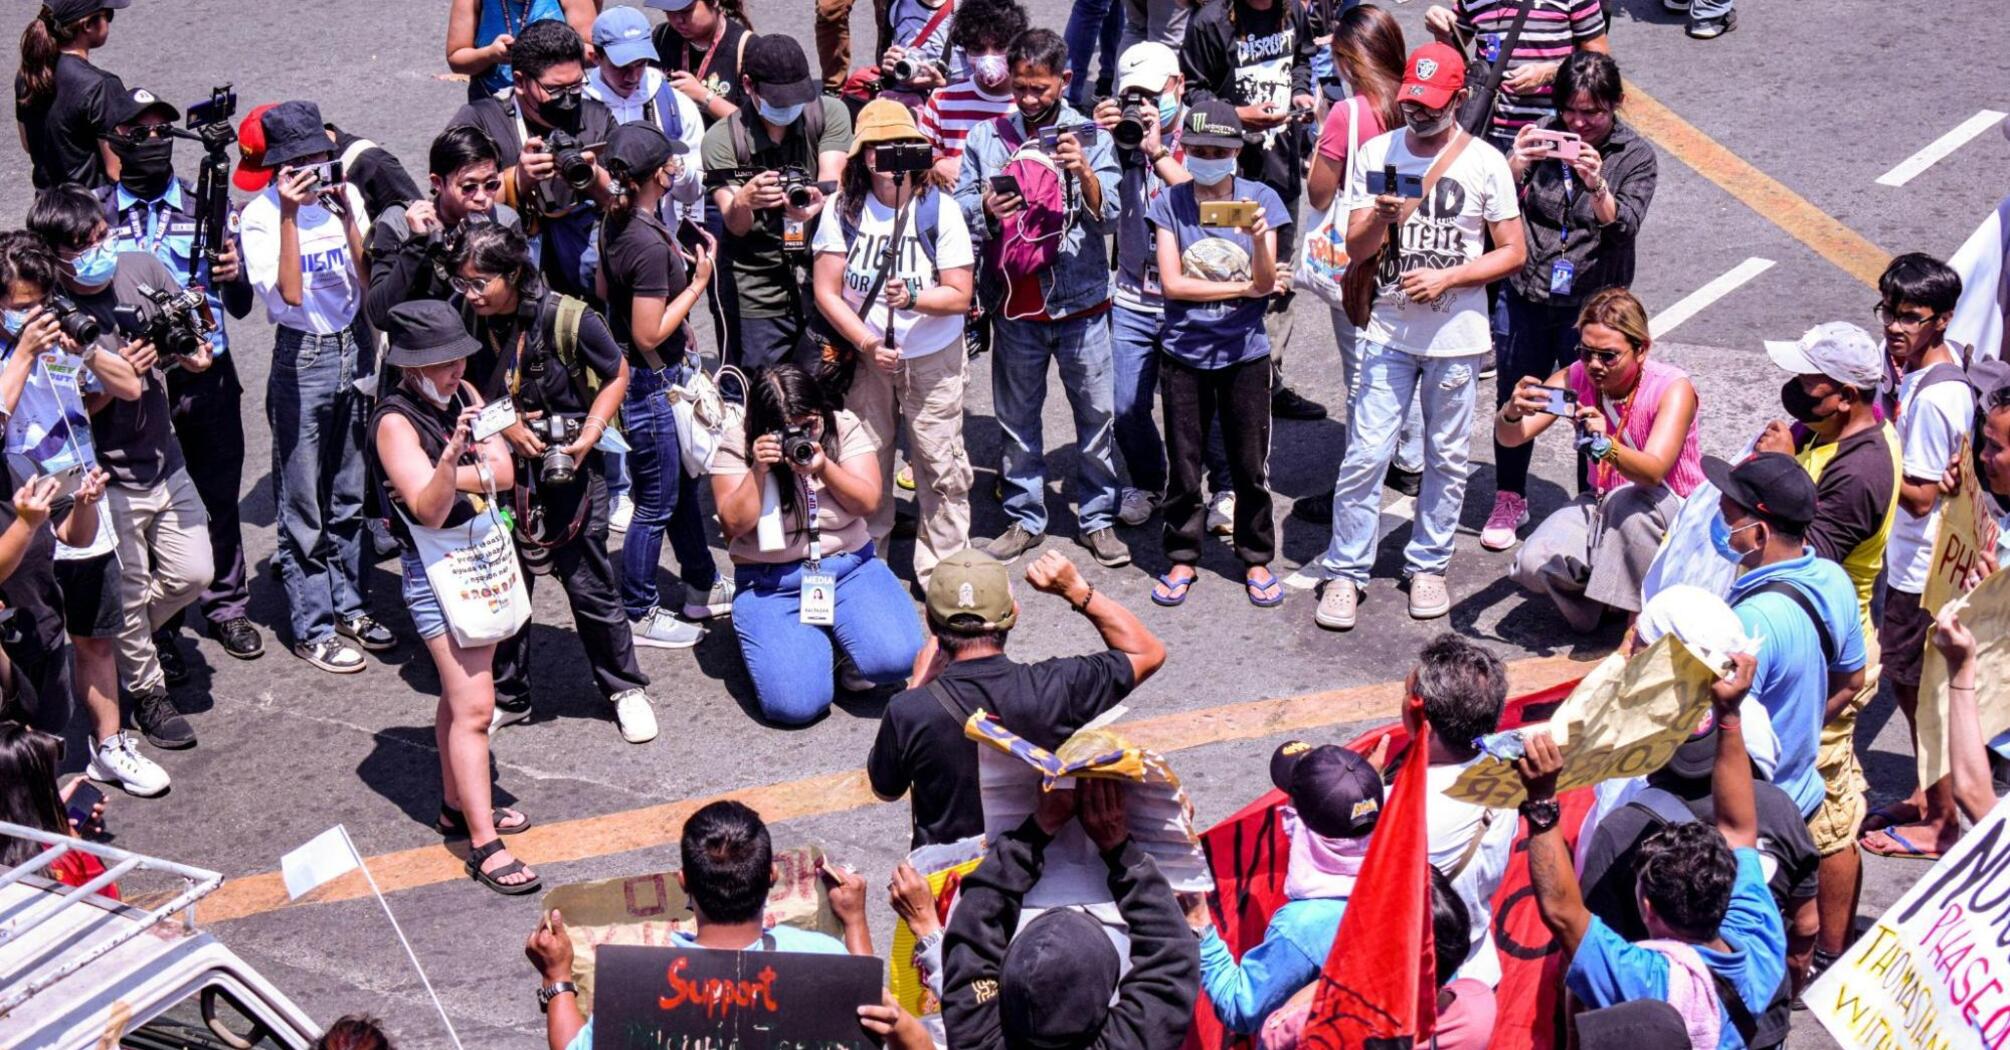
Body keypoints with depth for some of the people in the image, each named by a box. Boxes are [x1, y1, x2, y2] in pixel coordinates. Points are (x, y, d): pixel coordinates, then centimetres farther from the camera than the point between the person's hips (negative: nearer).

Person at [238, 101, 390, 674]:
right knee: (302, 505, 2)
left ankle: (349, 606, 29)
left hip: (353, 348, 5)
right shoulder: (261, 215, -9)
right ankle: (312, 627, 11)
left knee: (349, 495, 16)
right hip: (301, 357, -5)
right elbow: (288, 293, -21)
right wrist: (289, 215, -25)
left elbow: (368, 282, -5)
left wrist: (347, 215, -15)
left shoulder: (344, 196, 2)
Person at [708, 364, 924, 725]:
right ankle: (817, 645, 14)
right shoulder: (736, 446, -4)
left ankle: (843, 641, 11)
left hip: (850, 568, 2)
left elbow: (868, 503, -6)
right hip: (770, 585, -1)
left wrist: (824, 467, -21)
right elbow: (734, 524, -9)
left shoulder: (844, 428, 1)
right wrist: (758, 471, -21)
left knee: (896, 658, -26)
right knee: (794, 705, -22)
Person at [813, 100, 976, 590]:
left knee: (940, 466, -1)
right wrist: (866, 343, -17)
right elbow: (827, 292, -5)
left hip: (932, 358, -2)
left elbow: (960, 295, -11)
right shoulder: (844, 208, -5)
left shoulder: (939, 208, -10)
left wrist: (914, 297, -29)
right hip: (865, 356, 2)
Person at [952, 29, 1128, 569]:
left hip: (1080, 301, -1)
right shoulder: (985, 138, 4)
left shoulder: (1089, 137, 1)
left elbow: (1108, 216, -6)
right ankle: (1025, 518, 21)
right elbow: (959, 210, 4)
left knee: (1096, 415, 4)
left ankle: (1098, 519, 16)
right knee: (1017, 417, 9)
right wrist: (986, 211, -17)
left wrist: (1084, 173, -23)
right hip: (1015, 304, 1)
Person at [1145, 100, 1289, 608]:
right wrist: (1242, 288, -8)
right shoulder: (1171, 202, -2)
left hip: (1244, 352, 0)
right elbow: (1172, 282, -8)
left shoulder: (1260, 199, -2)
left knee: (1251, 464, 6)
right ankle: (1183, 558, 23)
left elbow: (1266, 283, -9)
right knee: (1183, 462, 9)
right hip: (1184, 352, 0)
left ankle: (1256, 560, 21)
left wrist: (1259, 236, -29)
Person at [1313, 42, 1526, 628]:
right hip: (1388, 332, 0)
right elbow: (1355, 251, 1)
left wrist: (1446, 277, -14)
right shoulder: (1378, 153, 2)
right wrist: (1380, 218, -21)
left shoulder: (1485, 162, -2)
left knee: (1447, 459, 8)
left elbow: (1513, 252, -2)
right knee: (1365, 454, -4)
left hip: (1456, 338, 0)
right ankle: (1345, 572, 5)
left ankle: (1428, 566, 23)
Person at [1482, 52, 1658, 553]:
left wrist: (1597, 186, -34)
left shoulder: (1635, 155, -3)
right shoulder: (1540, 136, 1)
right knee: (1514, 401, 12)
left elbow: (1624, 227, -15)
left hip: (1592, 305, -2)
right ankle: (1509, 500, 30)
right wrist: (1516, 166, -23)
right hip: (1526, 298, 2)